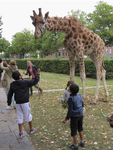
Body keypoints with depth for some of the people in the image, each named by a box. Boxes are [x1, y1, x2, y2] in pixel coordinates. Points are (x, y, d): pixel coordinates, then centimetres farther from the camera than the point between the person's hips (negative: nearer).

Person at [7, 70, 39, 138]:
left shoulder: (12, 84, 1)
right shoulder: (26, 82, -11)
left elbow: (10, 94, 6)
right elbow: (35, 81, -3)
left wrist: (9, 102, 18)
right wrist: (37, 74, 10)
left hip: (18, 103, 3)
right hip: (25, 103, -3)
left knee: (20, 117, 12)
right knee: (28, 116, 14)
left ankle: (20, 133, 19)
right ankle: (31, 129, 33)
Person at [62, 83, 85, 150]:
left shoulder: (70, 99, -24)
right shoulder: (79, 96, -4)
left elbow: (70, 110, -24)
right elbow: (82, 105, 10)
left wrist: (66, 119, -16)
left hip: (74, 116, -6)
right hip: (80, 115, 6)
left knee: (74, 130, 10)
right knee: (80, 128, 24)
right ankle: (82, 142, 35)